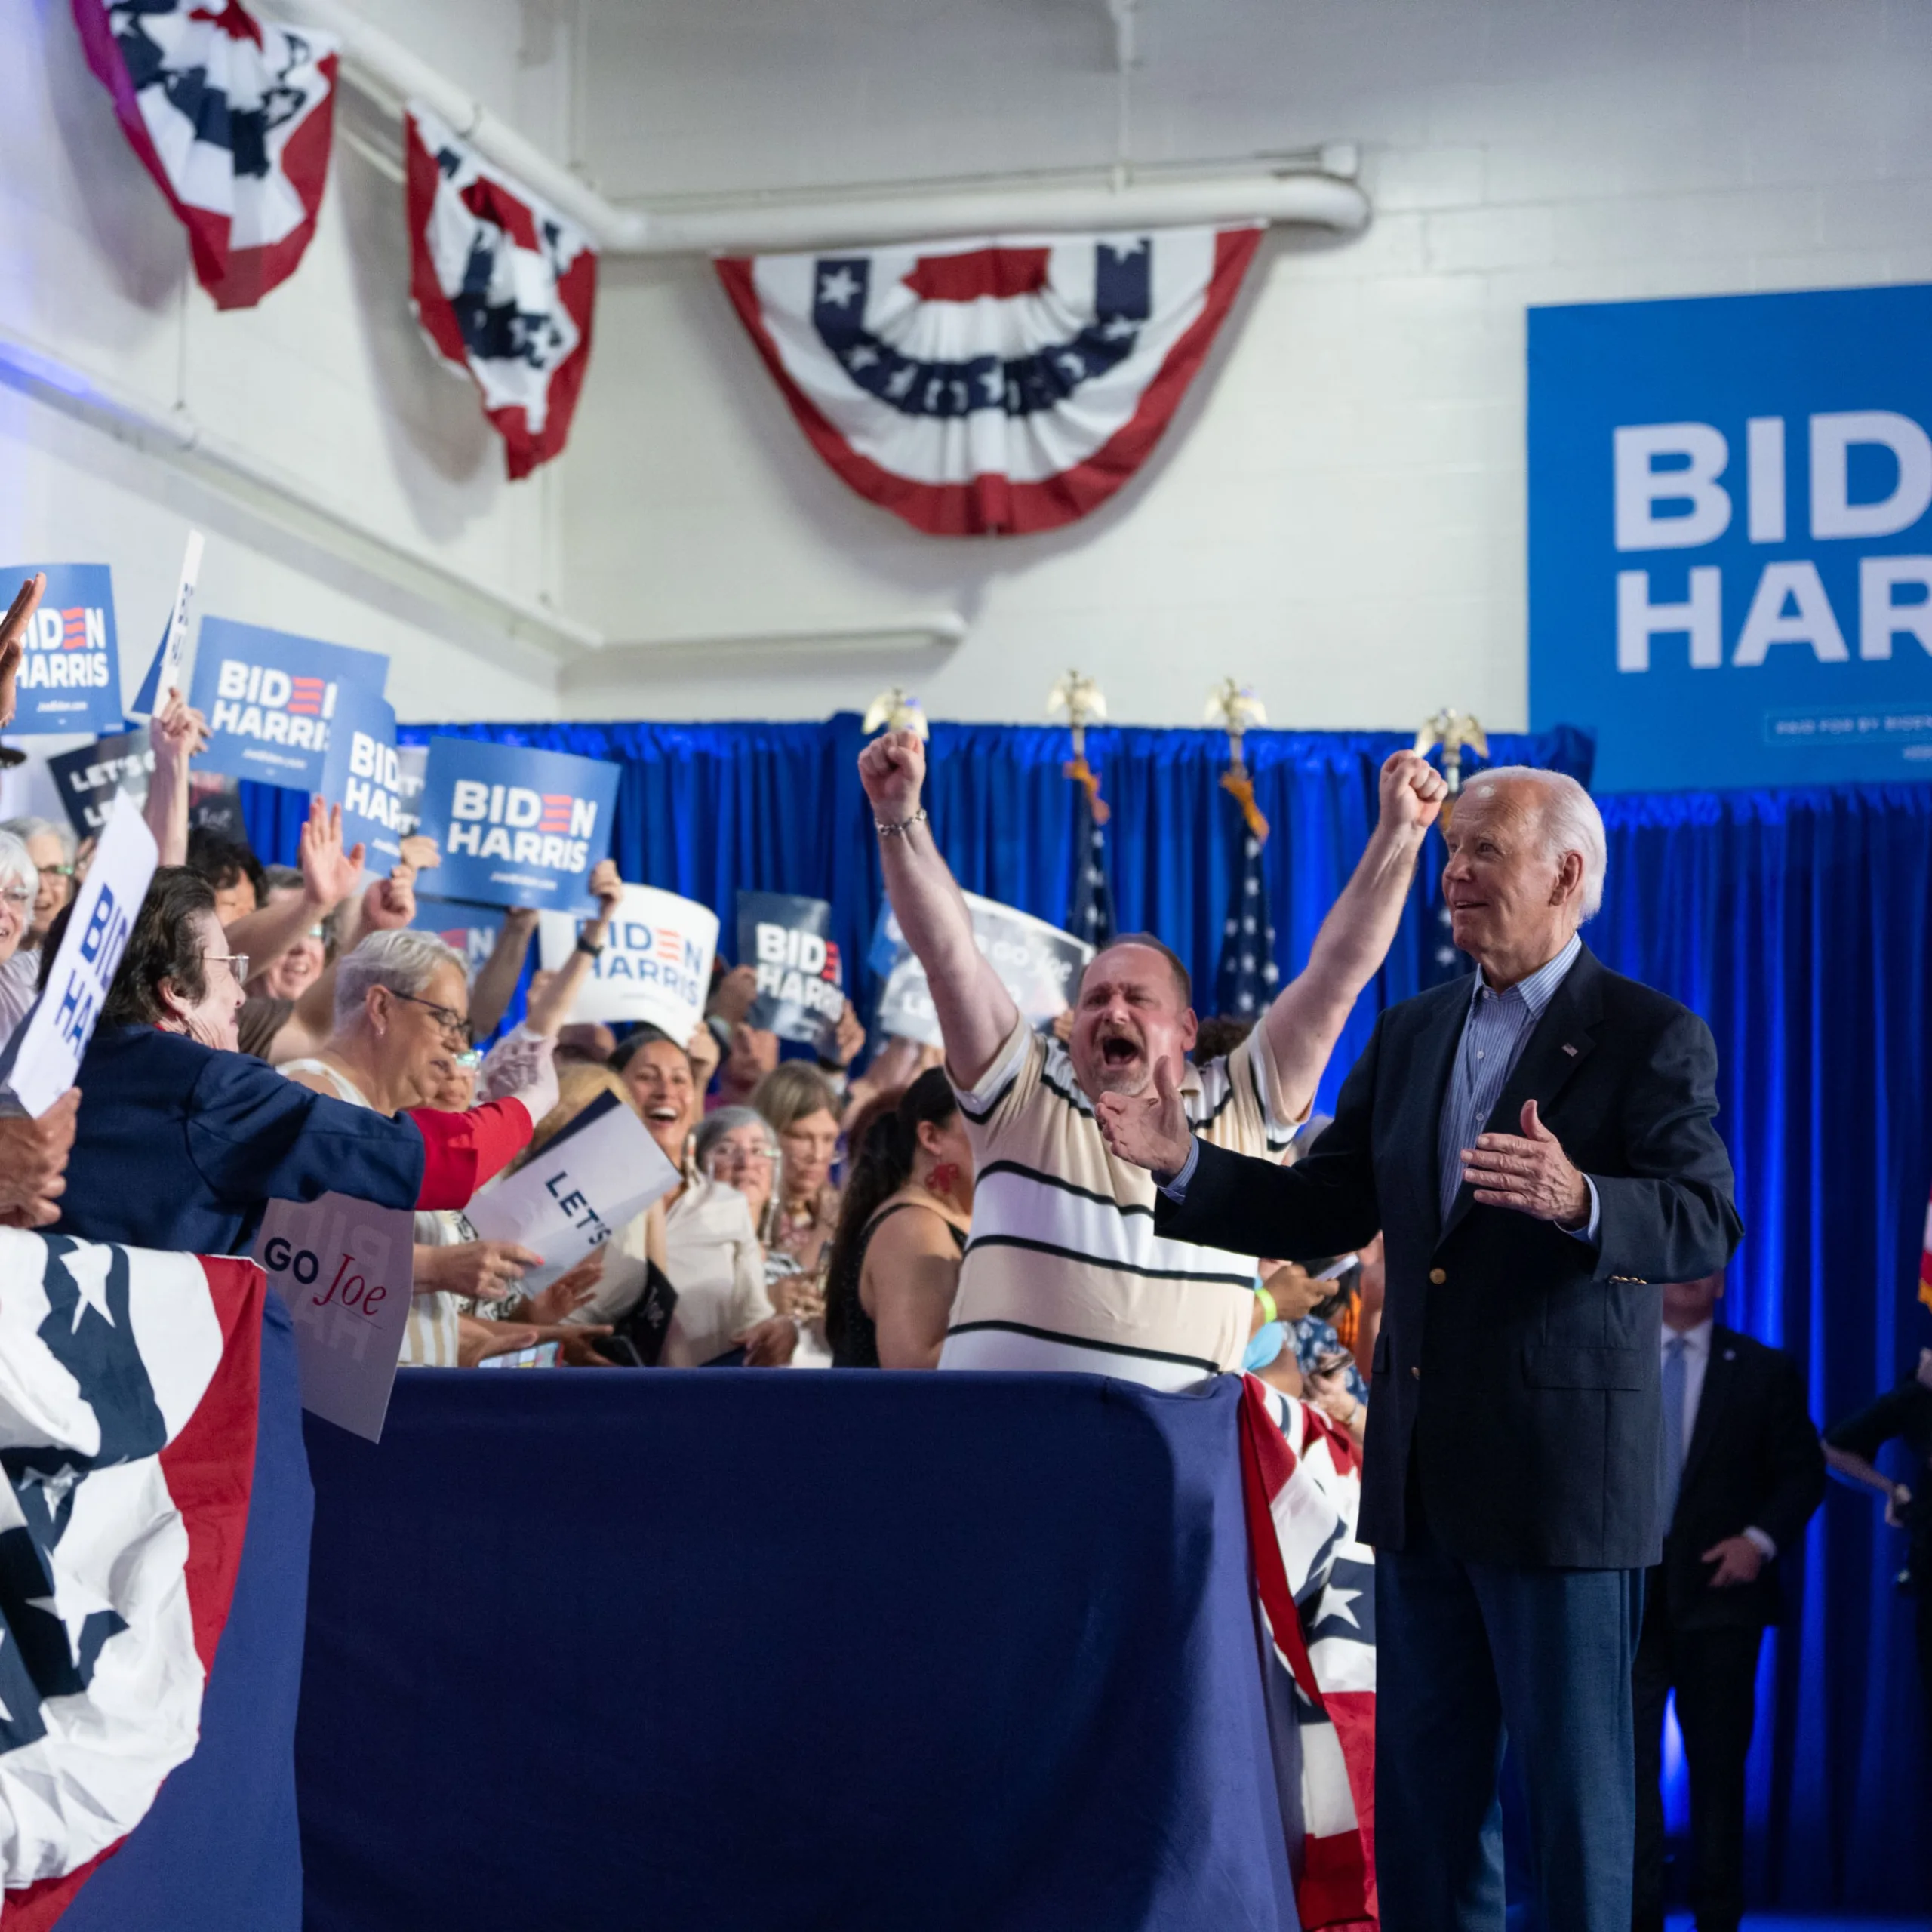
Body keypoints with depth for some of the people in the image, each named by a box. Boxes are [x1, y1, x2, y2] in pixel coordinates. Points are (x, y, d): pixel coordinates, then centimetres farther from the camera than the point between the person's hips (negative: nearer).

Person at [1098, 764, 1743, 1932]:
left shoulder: (1654, 1039, -6)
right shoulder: (1410, 1034, 13)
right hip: (1424, 1473, 7)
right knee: (1422, 1780, 12)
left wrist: (1581, 1202, -37)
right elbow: (1324, 1213, 14)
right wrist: (1187, 1165, 0)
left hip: (1564, 1472, -6)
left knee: (1577, 1780, 0)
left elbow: (1706, 1224, -18)